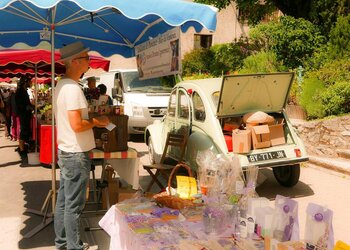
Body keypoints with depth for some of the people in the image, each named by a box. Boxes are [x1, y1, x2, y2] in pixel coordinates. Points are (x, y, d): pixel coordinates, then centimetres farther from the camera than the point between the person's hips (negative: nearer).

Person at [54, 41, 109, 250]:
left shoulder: (61, 85, 11)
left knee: (63, 200, 17)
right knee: (74, 205, 1)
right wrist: (96, 121, -10)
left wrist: (93, 120, 14)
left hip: (65, 152, 10)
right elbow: (76, 125, -25)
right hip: (76, 154, -10)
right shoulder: (73, 88, -20)